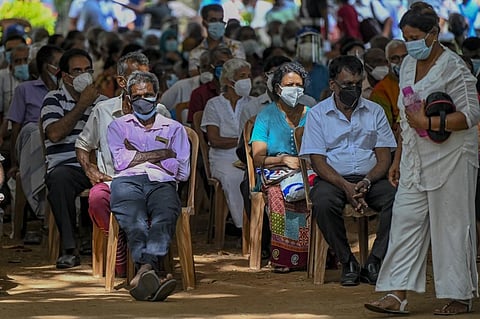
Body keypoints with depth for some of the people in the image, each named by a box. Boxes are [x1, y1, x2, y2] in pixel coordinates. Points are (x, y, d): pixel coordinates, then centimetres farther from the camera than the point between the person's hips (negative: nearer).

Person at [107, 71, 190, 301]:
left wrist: (137, 154, 13)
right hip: (128, 181, 0)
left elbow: (183, 171, 14)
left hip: (162, 183, 0)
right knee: (134, 221, -39)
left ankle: (145, 269, -64)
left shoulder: (174, 128, 29)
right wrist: (161, 155, 8)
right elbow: (120, 162, 9)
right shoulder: (118, 126, 30)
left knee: (165, 216, -40)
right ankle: (154, 273, -63)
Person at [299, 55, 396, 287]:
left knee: (397, 199, -30)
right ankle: (347, 263, -20)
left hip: (370, 178, 2)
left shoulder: (375, 112, 12)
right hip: (333, 178, -2)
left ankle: (374, 263, -24)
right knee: (323, 203, -36)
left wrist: (366, 182, -15)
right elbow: (318, 162, -3)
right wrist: (346, 186, -19)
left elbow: (384, 158, 6)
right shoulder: (317, 114, 6)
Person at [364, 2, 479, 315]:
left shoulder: (453, 67, -12)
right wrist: (398, 160, 18)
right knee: (406, 221, 0)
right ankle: (398, 295, -1)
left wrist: (429, 123, -22)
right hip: (415, 160, 7)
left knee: (450, 224, -2)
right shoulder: (408, 65, 12)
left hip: (450, 159, -7)